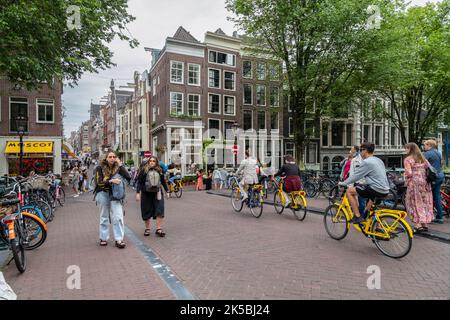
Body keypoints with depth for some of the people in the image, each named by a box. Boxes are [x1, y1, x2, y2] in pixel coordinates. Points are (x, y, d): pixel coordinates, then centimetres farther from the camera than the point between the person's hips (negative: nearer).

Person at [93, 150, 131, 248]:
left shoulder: (117, 168, 1)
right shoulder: (100, 168, -3)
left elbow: (128, 177, -12)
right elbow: (99, 182, -10)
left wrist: (120, 165, -11)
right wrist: (111, 181, -23)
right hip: (103, 193, 0)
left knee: (118, 217, -8)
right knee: (104, 217, 12)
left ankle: (119, 240, -4)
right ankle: (103, 238, 25)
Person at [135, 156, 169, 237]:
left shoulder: (159, 170, 4)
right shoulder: (144, 170, -3)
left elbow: (163, 181, 15)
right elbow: (139, 182, -3)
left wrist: (167, 191, 17)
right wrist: (138, 193, -9)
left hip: (157, 193, 2)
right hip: (146, 194, -1)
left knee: (159, 210, -6)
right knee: (146, 211, 8)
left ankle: (159, 229, 1)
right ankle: (147, 229, 23)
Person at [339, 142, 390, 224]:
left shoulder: (367, 162, -11)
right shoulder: (378, 160, 16)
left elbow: (356, 176, -8)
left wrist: (343, 183, 4)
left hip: (377, 190, -9)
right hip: (385, 191, 9)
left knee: (349, 191, -3)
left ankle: (357, 217, -2)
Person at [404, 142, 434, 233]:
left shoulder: (408, 159, -10)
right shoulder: (422, 158, 12)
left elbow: (409, 173, -17)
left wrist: (406, 179, 2)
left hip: (414, 182, -7)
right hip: (425, 182, 7)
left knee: (415, 203, 0)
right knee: (425, 203, 13)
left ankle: (418, 225, -3)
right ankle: (425, 224, 20)